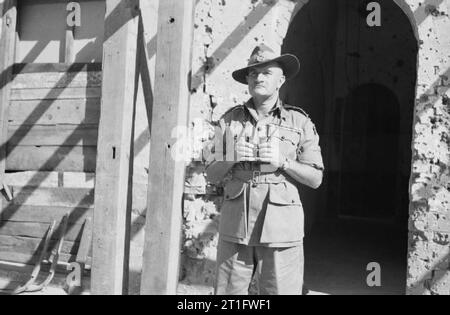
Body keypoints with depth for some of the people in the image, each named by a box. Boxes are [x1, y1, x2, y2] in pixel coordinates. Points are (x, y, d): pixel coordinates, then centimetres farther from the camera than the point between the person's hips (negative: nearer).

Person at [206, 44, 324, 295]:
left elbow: (315, 179, 6)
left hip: (281, 228, -1)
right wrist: (231, 159, -8)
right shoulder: (230, 120, 11)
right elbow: (212, 176, 12)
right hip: (235, 226, 2)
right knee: (228, 292, 3)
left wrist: (283, 162, -9)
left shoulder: (299, 122, 6)